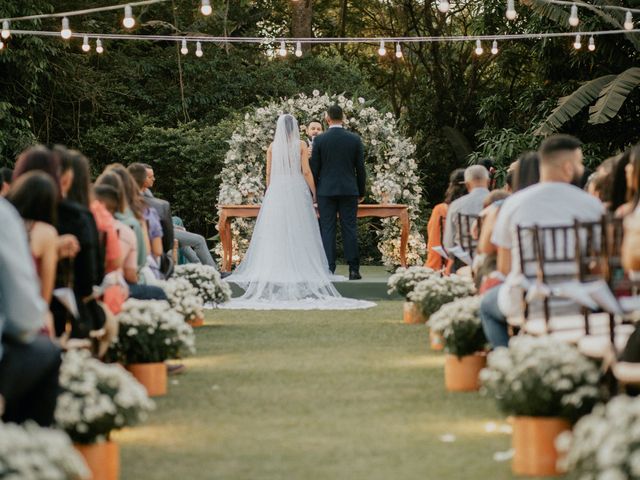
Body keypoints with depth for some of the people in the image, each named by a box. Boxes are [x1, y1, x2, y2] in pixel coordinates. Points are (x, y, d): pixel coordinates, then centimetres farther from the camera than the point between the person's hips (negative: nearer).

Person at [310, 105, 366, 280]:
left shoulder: (319, 140, -4)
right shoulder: (355, 139, 0)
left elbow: (314, 168, -1)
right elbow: (360, 168, 4)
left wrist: (312, 192, 8)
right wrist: (361, 192, 13)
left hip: (326, 190, -1)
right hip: (349, 191, 1)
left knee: (327, 230, 2)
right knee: (349, 229, 3)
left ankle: (329, 270, -1)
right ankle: (353, 270, 1)